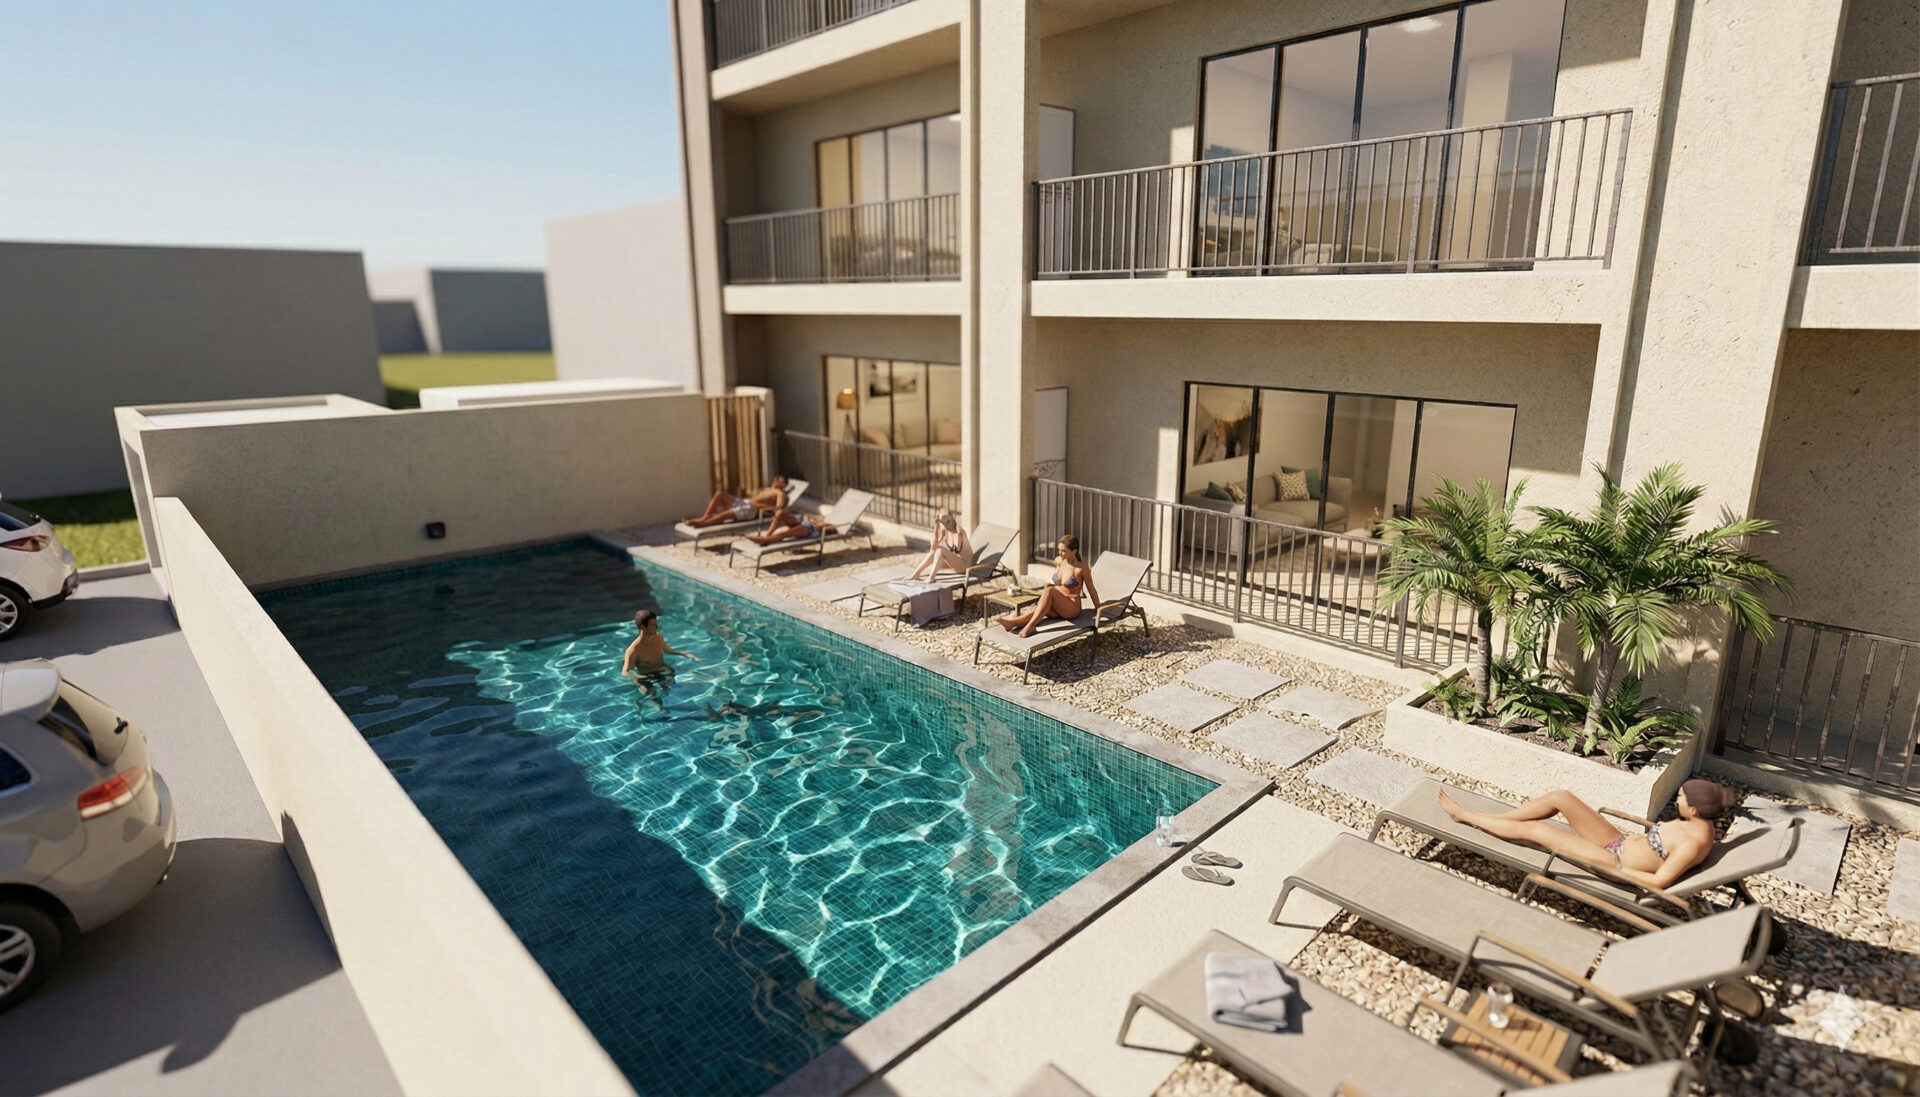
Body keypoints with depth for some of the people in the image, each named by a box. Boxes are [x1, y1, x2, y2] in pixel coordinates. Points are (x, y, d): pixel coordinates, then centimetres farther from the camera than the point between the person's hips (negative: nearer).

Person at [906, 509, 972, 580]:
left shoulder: (960, 532, -19)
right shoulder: (943, 530, -3)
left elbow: (958, 548, -35)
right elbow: (934, 547, -14)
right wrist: (936, 528, -22)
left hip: (965, 564, -6)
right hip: (953, 563, 6)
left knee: (940, 550, -27)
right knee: (933, 553, -17)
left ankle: (931, 577, -39)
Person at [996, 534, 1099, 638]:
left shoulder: (1082, 568, -13)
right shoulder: (1058, 561, 4)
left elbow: (1091, 590, -2)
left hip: (1072, 609, -5)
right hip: (1057, 607, 5)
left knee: (1049, 591, -33)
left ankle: (1030, 625, -37)